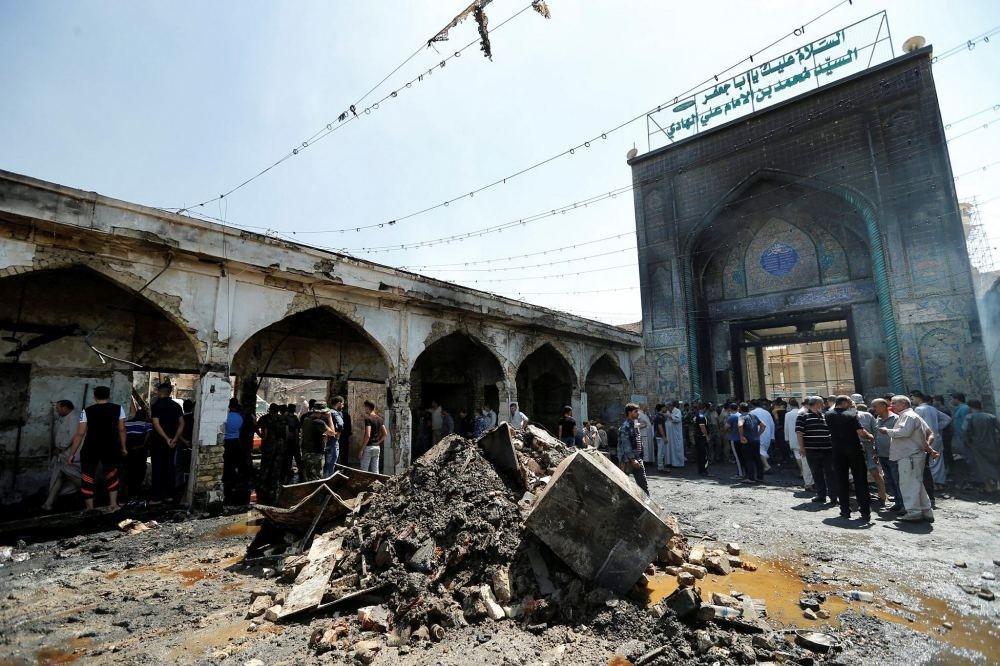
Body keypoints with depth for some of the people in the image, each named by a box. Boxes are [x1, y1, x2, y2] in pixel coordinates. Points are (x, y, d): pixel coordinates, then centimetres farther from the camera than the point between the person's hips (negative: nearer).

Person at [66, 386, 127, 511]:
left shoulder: (87, 411, -2)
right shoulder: (118, 408, 1)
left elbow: (80, 434, -5)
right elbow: (121, 430, 3)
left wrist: (71, 454, 2)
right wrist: (123, 447, 13)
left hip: (90, 449, -1)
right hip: (111, 448, 1)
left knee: (88, 478, 13)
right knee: (112, 475, 20)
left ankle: (90, 508, 15)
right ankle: (113, 504, 18)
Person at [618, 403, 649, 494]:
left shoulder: (635, 424, 12)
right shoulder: (625, 427, -15)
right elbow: (626, 445, -20)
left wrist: (639, 458, 16)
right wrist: (632, 459, -21)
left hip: (637, 459, 8)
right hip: (627, 460, -8)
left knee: (643, 483, 10)